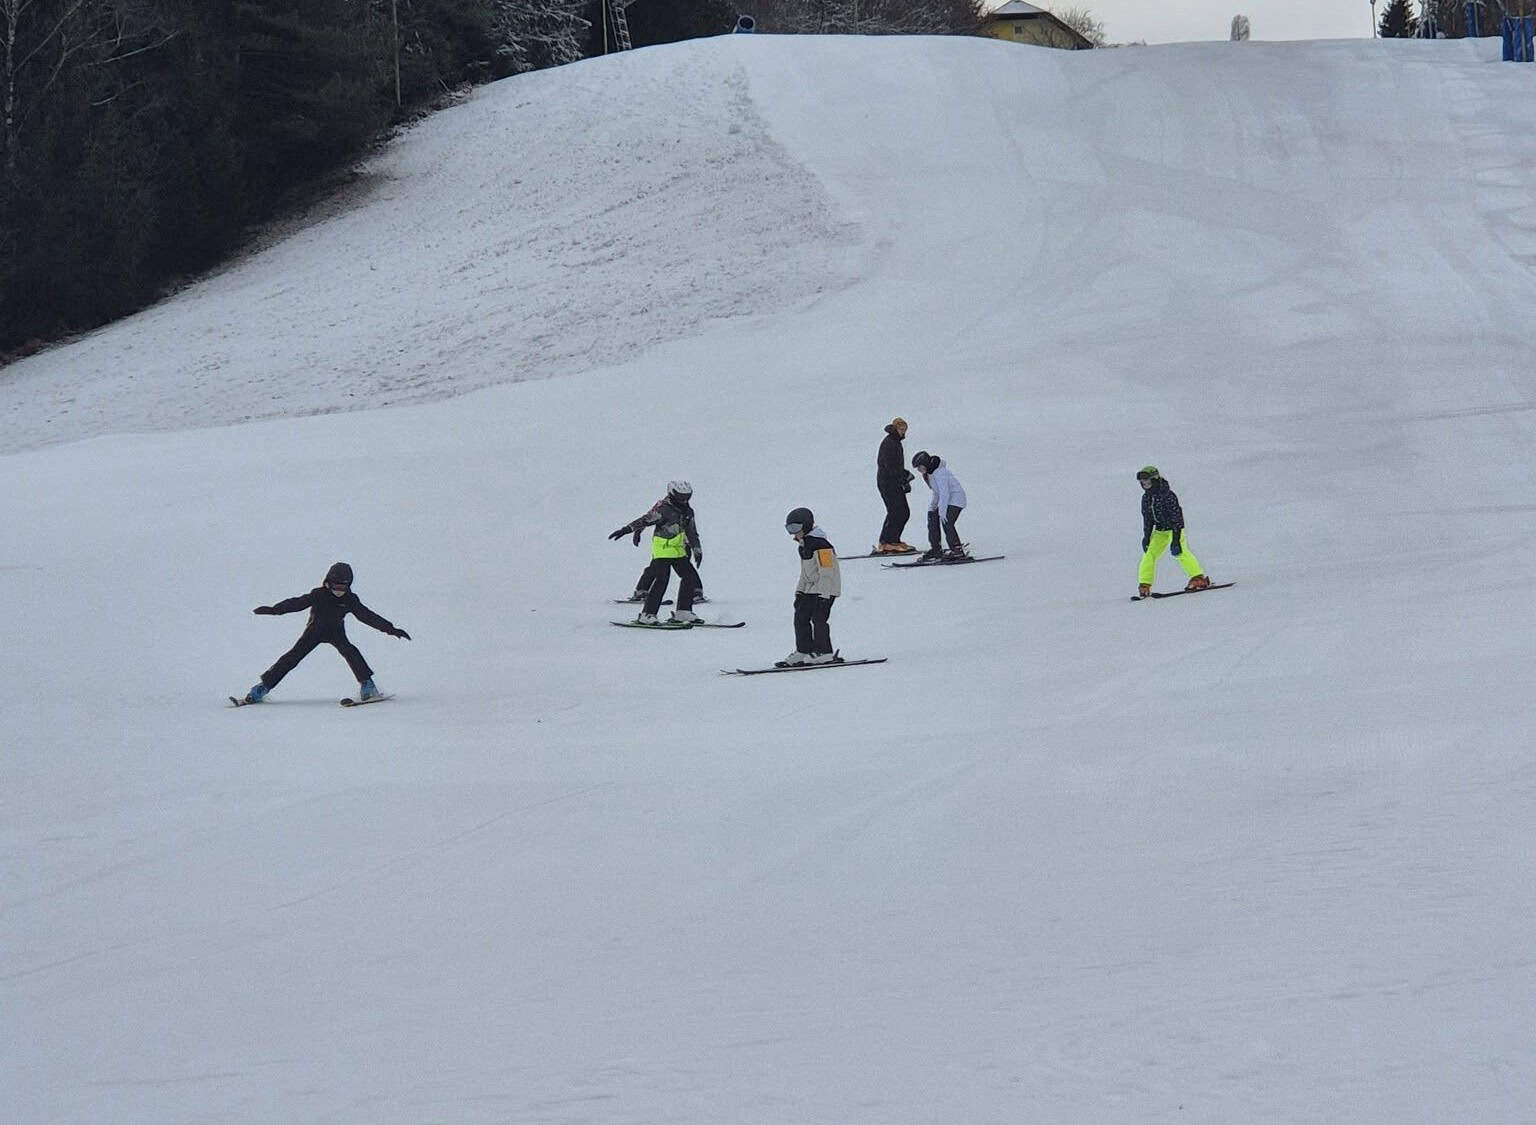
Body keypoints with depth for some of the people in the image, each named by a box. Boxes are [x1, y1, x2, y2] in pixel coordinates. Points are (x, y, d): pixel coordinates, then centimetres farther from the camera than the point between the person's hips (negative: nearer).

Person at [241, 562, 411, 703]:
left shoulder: (350, 600, -16)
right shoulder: (319, 595, -22)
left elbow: (368, 616, -14)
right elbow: (297, 603, -27)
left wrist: (390, 629, -18)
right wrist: (273, 610, -37)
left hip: (335, 632, 1)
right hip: (315, 630, -1)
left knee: (349, 651, -27)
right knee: (294, 655, -14)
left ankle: (367, 684, -20)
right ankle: (264, 685, -9)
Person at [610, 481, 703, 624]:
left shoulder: (687, 511, 10)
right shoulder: (663, 509, -13)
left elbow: (692, 533, 21)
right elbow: (646, 519, -20)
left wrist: (697, 550, 23)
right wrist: (627, 529, -29)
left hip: (679, 551, 8)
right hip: (662, 550, -8)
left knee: (690, 577, 3)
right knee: (661, 580, -17)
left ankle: (683, 612, 11)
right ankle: (646, 615, -16)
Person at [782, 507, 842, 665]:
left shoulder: (820, 545, -18)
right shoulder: (804, 545, 15)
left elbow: (827, 571, -21)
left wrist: (824, 595, -23)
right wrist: (799, 592, 22)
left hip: (825, 588, -10)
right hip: (810, 589, 10)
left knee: (818, 618, -12)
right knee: (800, 617, 7)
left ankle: (825, 653, -7)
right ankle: (803, 651, 12)